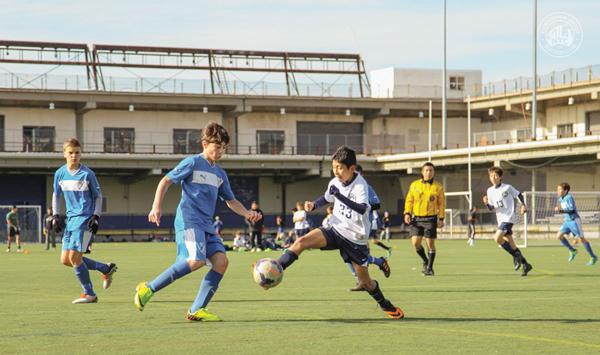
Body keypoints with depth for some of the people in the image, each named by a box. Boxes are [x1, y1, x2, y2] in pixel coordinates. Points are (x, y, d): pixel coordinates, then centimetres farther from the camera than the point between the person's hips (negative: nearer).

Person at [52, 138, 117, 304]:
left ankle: (89, 294, -1)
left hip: (85, 219, -6)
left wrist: (96, 216, -10)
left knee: (74, 256, -15)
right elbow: (56, 195, 19)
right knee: (65, 259, 2)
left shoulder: (88, 174, -7)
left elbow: (98, 196, 1)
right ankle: (106, 268, 15)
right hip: (71, 219, 6)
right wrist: (55, 216, 9)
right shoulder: (60, 174, 5)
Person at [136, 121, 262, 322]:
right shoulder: (192, 163, 0)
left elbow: (231, 201, 29)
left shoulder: (220, 174, 21)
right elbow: (166, 181, -2)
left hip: (206, 226, 8)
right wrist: (156, 206, -14)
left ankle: (197, 310, -9)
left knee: (221, 260, -11)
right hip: (188, 221, -8)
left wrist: (247, 213, 10)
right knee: (196, 260, -26)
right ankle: (148, 289, -17)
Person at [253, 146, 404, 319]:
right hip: (335, 231, 5)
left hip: (355, 239, -5)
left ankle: (386, 306, 32)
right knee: (302, 241, -19)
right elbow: (327, 199, 21)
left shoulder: (360, 185, -21)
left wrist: (339, 195, -47)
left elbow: (362, 209, -40)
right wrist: (314, 205, 0)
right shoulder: (335, 183, -2)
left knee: (365, 281, 4)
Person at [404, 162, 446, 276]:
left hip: (431, 218, -2)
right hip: (416, 218, 2)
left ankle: (429, 268, 10)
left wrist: (441, 219, 0)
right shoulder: (414, 185, 7)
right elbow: (409, 200, 12)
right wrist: (407, 213, -1)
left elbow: (442, 204, 6)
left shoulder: (438, 187, 2)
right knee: (416, 243, -6)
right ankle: (425, 261, 20)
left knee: (430, 243, -3)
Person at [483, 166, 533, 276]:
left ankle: (516, 256, -8)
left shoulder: (507, 188, -6)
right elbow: (491, 208, 11)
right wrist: (486, 203, -9)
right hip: (500, 219, 7)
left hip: (508, 218, -7)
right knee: (510, 244, 7)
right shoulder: (490, 191, 9)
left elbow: (518, 195, 8)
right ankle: (525, 265, 17)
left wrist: (523, 205, -3)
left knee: (497, 238, -23)